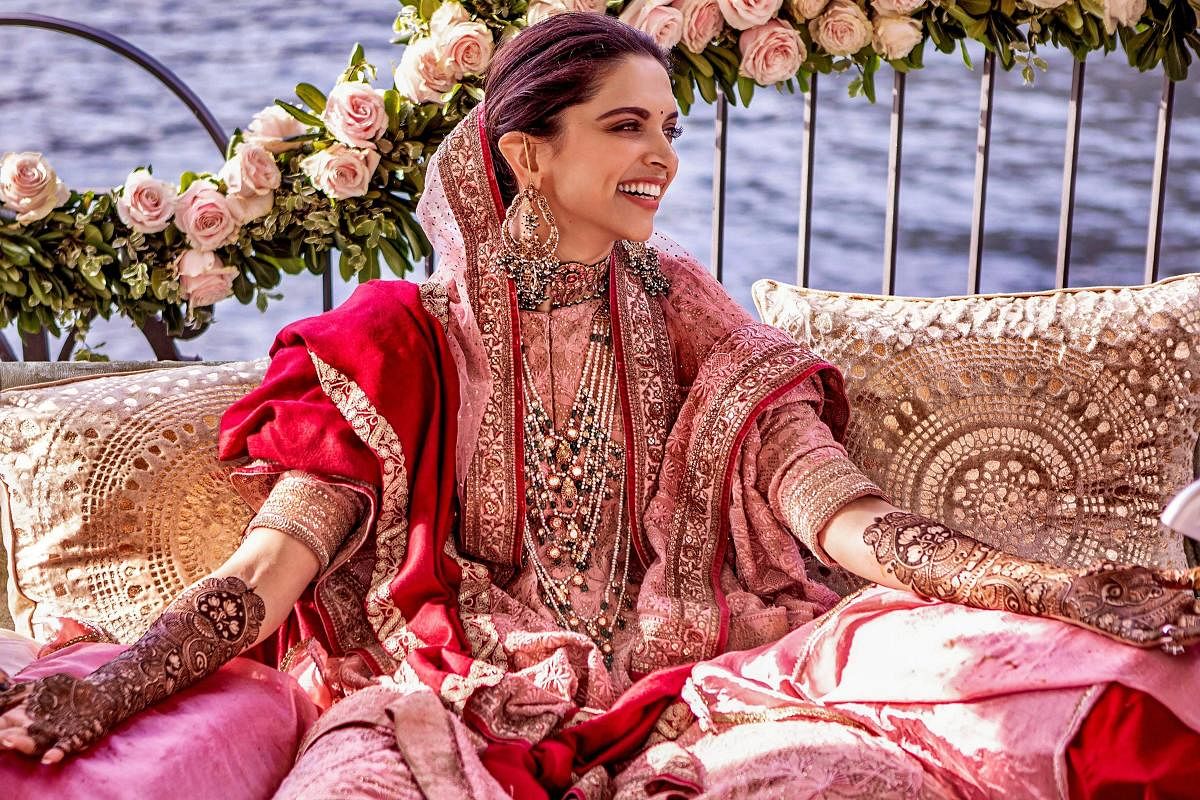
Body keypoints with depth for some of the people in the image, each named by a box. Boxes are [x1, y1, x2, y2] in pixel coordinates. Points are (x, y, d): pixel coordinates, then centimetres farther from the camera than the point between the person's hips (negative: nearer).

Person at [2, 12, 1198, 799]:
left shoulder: (682, 322, 11)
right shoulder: (410, 339, 4)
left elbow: (838, 512, -1)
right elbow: (270, 566, -5)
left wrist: (1057, 590, -16)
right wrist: (104, 690, -23)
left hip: (673, 689, 3)